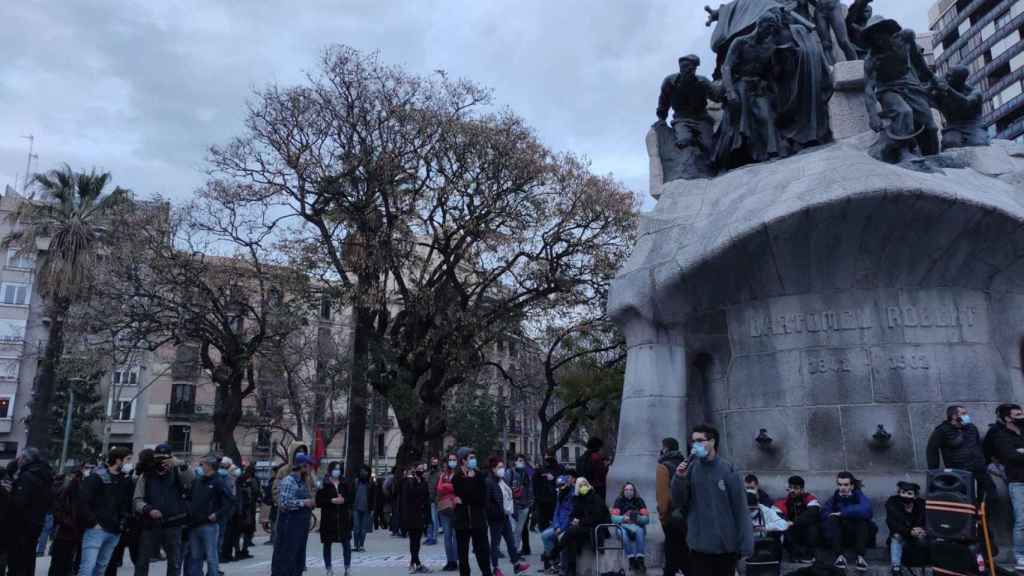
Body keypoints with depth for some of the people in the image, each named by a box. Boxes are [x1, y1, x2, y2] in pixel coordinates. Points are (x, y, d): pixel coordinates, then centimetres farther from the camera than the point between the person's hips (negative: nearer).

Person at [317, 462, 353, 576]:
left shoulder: (344, 484, 9)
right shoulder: (324, 484, -2)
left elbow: (350, 498, 10)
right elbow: (318, 501, -8)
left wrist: (343, 500, -11)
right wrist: (331, 501, -19)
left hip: (343, 518, 2)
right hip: (328, 519, -2)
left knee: (347, 544, 0)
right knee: (327, 544, 6)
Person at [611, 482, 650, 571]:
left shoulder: (639, 501, 5)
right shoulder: (619, 501, 4)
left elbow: (647, 519, -1)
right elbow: (613, 518, -4)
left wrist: (638, 518, -22)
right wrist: (623, 518, -24)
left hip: (638, 525, 0)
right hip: (623, 525, 0)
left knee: (640, 531, -34)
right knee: (623, 532, -34)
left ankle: (640, 559, -38)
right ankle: (631, 558, -35)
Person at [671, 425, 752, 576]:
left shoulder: (727, 470, -7)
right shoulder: (690, 469, -1)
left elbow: (740, 508, -7)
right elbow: (678, 503, 0)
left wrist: (745, 545, -10)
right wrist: (679, 478, -16)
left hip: (727, 546, -1)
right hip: (700, 545, 1)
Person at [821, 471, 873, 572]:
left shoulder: (859, 496, -6)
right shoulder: (835, 497, 2)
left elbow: (866, 510, -30)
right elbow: (824, 513, -12)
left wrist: (843, 513, -27)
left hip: (857, 535, -2)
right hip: (840, 536, 2)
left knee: (863, 519, -27)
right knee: (832, 519, -25)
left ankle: (860, 557, -33)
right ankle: (840, 556, -31)